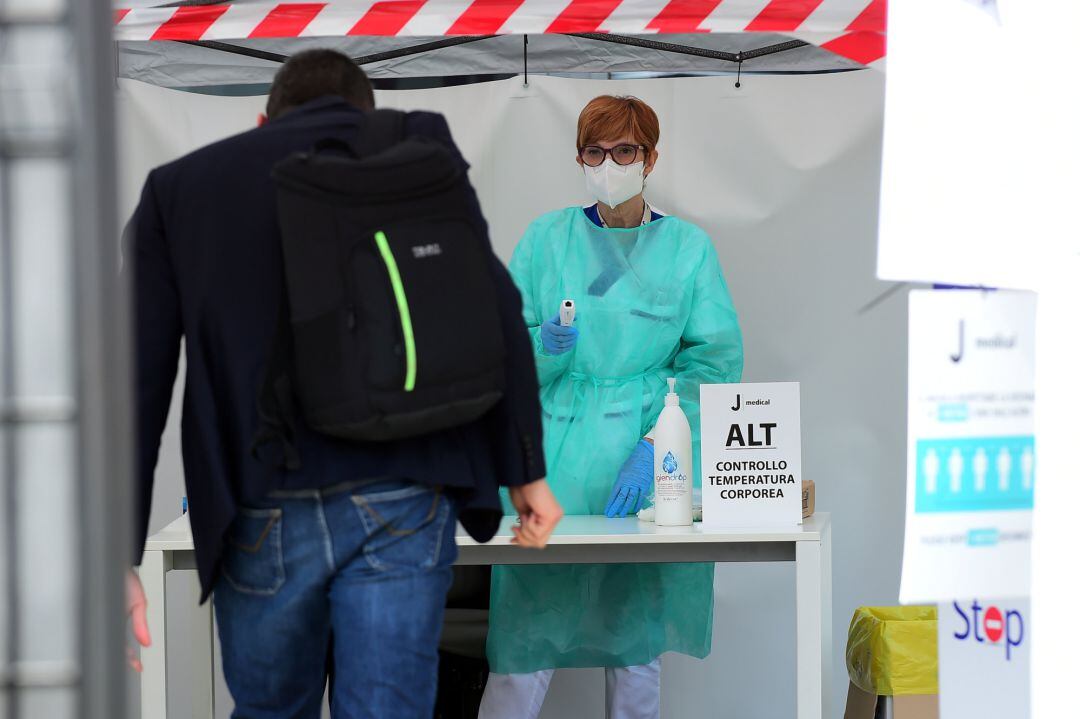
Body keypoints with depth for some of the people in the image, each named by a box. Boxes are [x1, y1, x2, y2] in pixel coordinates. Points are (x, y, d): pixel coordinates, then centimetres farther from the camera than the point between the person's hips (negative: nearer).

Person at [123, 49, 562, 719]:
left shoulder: (178, 187, 12)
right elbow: (495, 311, 3)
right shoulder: (418, 147, 11)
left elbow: (139, 377, 4)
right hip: (403, 510, -1)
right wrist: (526, 471, 9)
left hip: (265, 518, 1)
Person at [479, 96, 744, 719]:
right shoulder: (546, 239, 8)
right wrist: (545, 347, -14)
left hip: (651, 462, 0)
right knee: (527, 629, -7)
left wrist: (654, 448, -12)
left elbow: (714, 363, 0)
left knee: (638, 638, 4)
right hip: (554, 455, 0)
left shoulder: (688, 248, 6)